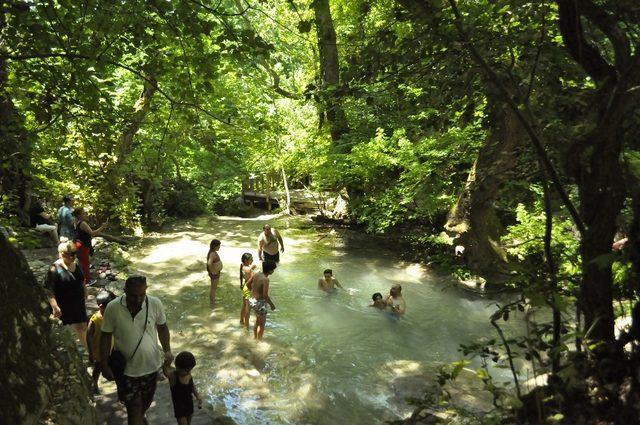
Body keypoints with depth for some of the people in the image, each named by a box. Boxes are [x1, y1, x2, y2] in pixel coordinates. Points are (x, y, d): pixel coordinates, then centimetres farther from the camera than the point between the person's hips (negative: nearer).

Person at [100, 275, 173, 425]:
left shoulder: (155, 304, -18)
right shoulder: (113, 308, -21)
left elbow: (162, 327, -2)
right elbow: (106, 336, -9)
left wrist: (167, 350, -11)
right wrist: (104, 365, -7)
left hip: (151, 365, 3)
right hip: (125, 368, -2)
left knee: (146, 400, 27)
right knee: (133, 406, 6)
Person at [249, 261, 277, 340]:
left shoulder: (257, 274, -1)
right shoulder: (265, 279, -24)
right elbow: (265, 295, -25)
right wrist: (271, 304, -12)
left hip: (253, 300, 8)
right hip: (260, 302, -8)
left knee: (257, 320, 28)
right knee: (262, 324, 11)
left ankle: (255, 338, 41)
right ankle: (259, 340, 20)